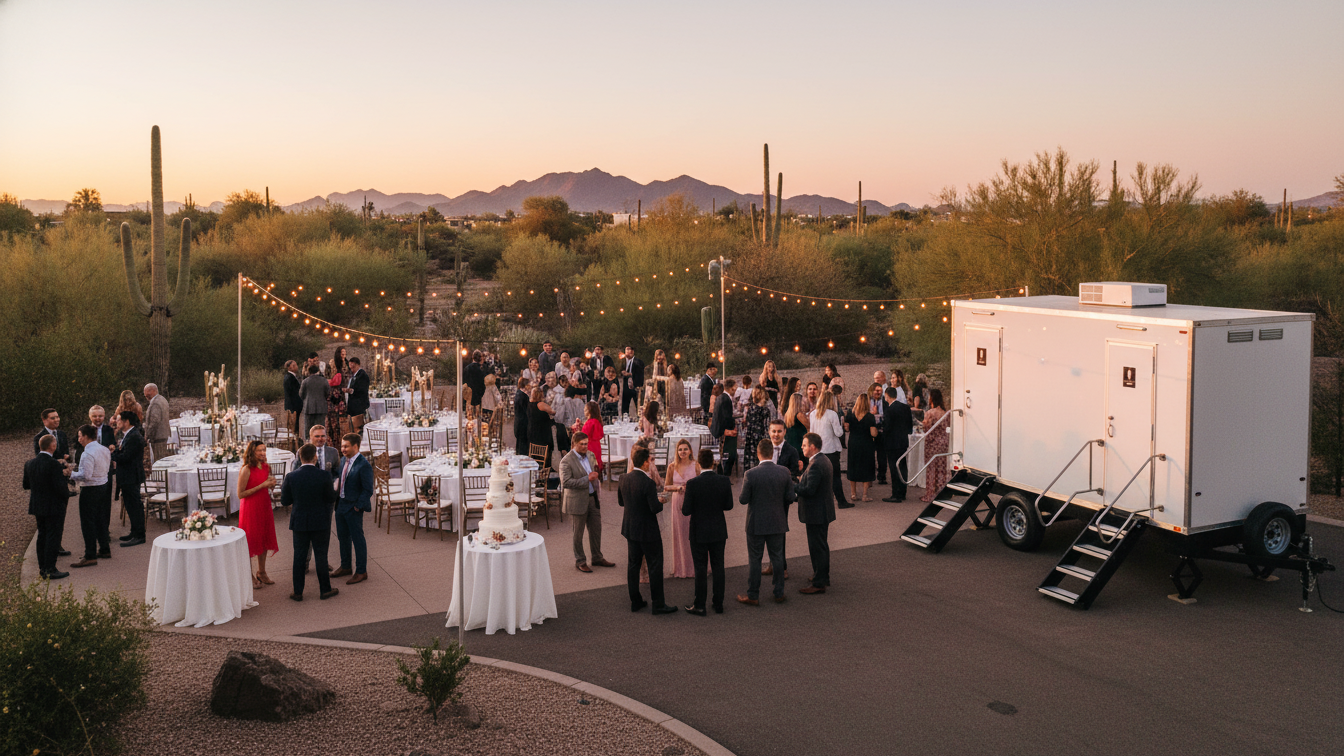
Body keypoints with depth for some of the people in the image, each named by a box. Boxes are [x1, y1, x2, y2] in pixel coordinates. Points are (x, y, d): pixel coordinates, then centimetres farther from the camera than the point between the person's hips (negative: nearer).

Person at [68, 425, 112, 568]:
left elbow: (86, 475, -26)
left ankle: (90, 557, 0)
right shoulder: (105, 450, 6)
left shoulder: (88, 453, -21)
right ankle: (105, 549, 28)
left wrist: (71, 474, -11)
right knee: (100, 520, 19)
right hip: (103, 486, 9)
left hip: (90, 490, -9)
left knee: (88, 523, -2)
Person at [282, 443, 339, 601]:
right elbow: (331, 498, -7)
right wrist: (333, 489, 14)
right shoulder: (323, 475, -14)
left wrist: (283, 487, 17)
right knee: (321, 556, 10)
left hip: (299, 523, 1)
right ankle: (325, 590, 19)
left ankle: (298, 592, 17)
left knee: (299, 557, 11)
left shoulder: (291, 477, -10)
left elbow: (285, 501, -1)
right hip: (320, 523, -1)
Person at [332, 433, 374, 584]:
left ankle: (361, 572, 13)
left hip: (353, 509, -8)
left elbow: (368, 490, -18)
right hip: (341, 504, 8)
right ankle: (345, 567, 35)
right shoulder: (344, 461, 6)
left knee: (358, 539, 3)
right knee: (343, 538, 19)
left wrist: (357, 507, -17)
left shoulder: (364, 465, -19)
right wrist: (336, 499, 6)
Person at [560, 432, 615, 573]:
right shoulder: (566, 461, -16)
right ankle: (580, 562, 18)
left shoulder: (591, 455, 7)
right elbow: (566, 482, -24)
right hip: (578, 501, -6)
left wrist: (596, 476, 7)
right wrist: (587, 479, -25)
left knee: (596, 529, 14)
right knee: (578, 533, 6)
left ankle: (597, 558, 28)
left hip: (593, 498, 6)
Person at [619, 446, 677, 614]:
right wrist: (661, 502, -3)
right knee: (655, 566, 4)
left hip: (630, 529, 7)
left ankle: (635, 601, 23)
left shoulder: (624, 479, -2)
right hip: (647, 530, -7)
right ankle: (658, 604, 10)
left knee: (633, 564, 15)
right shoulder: (648, 483, -24)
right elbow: (655, 508, -23)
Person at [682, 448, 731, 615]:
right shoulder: (724, 481, -9)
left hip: (699, 532, -3)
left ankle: (699, 606, 13)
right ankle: (718, 604, 20)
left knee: (700, 569, 6)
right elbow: (729, 506, 0)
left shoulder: (693, 483, -18)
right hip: (719, 531, 3)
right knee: (718, 567, 13)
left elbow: (686, 511, -15)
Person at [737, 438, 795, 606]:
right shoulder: (784, 472, -8)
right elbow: (790, 496, -3)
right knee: (777, 557, 15)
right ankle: (779, 593, 23)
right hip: (777, 522, 3)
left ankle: (753, 596, 15)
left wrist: (740, 496, 9)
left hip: (756, 523, -3)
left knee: (754, 559, 7)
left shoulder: (750, 474, -17)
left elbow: (743, 499, -13)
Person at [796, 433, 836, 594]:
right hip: (823, 510, 11)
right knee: (822, 546, 21)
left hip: (816, 513, -11)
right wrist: (801, 480, 6)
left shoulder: (815, 465, -24)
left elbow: (809, 490, -27)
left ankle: (819, 583, 4)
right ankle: (823, 577, 33)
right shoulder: (824, 459, 9)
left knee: (817, 548, -3)